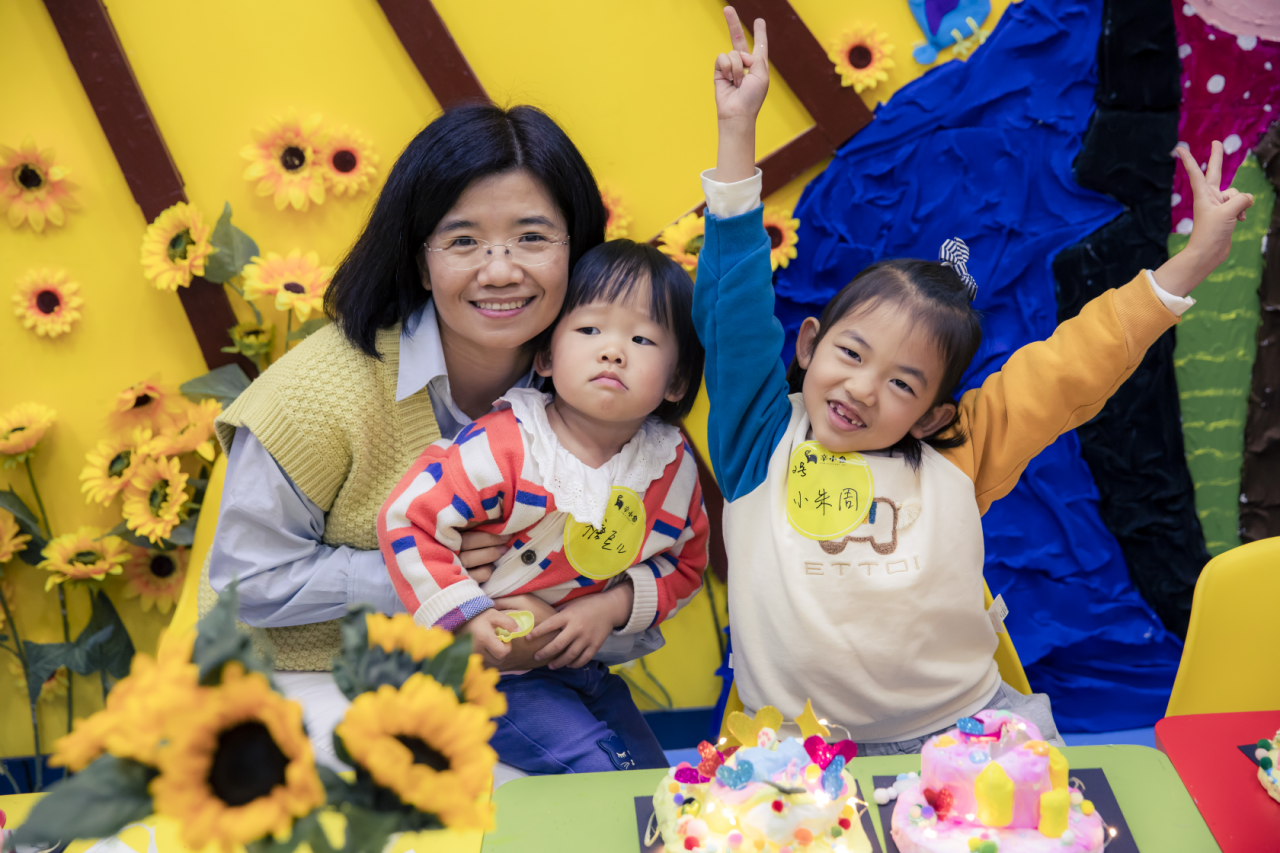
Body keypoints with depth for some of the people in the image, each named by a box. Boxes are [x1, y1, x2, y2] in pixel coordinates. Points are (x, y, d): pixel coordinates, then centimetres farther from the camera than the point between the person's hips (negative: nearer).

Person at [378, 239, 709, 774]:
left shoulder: (673, 467, -5)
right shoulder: (504, 447, -21)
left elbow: (685, 566, 5)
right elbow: (407, 519, -18)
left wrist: (613, 607, -12)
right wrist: (466, 616, -22)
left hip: (583, 664, 6)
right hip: (487, 665, -5)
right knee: (601, 769, -19)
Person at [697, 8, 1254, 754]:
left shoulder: (954, 456, 8)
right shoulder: (762, 438, 5)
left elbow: (1072, 367, 9)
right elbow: (734, 306, 2)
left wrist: (1193, 260, 7)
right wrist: (738, 132, 0)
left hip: (963, 728, 1)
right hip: (797, 748, -1)